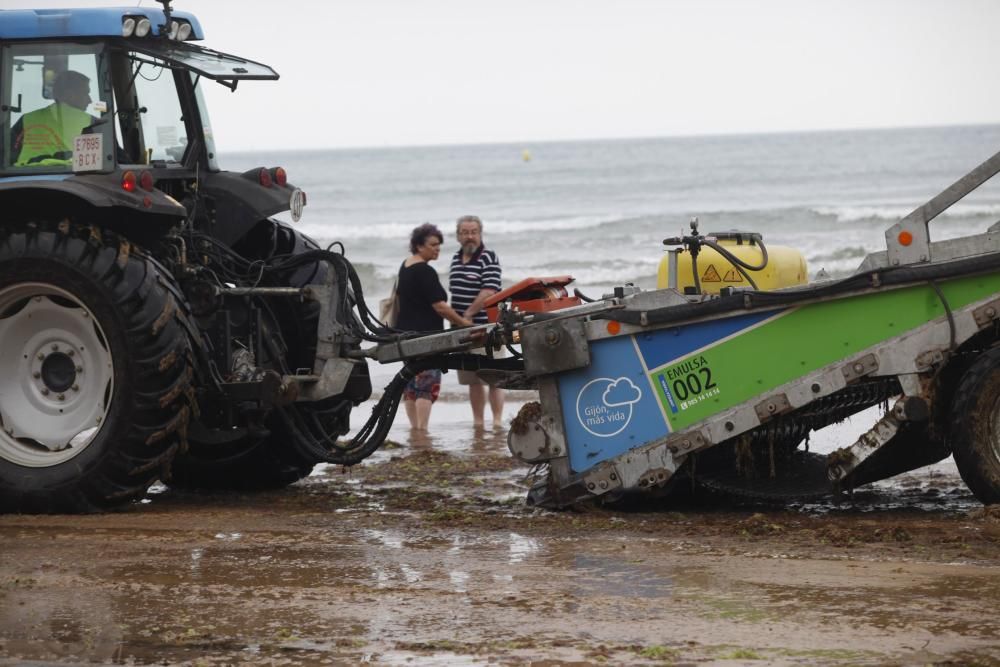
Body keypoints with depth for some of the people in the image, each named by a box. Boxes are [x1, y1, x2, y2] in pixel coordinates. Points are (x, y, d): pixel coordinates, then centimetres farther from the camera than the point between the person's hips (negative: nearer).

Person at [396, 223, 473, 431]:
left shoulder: (405, 266, 13)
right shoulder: (425, 272, -16)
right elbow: (439, 306, -18)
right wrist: (462, 322, -8)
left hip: (405, 331, 10)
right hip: (425, 334, -10)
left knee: (410, 383, 11)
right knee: (428, 384, -9)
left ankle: (414, 426, 14)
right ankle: (422, 429, -15)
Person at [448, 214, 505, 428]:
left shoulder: (488, 258, -7)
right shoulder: (456, 258, 16)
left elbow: (489, 292, -16)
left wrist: (468, 314, -16)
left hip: (485, 327, -7)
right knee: (472, 379, 10)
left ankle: (497, 421, -4)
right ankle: (477, 421, 15)